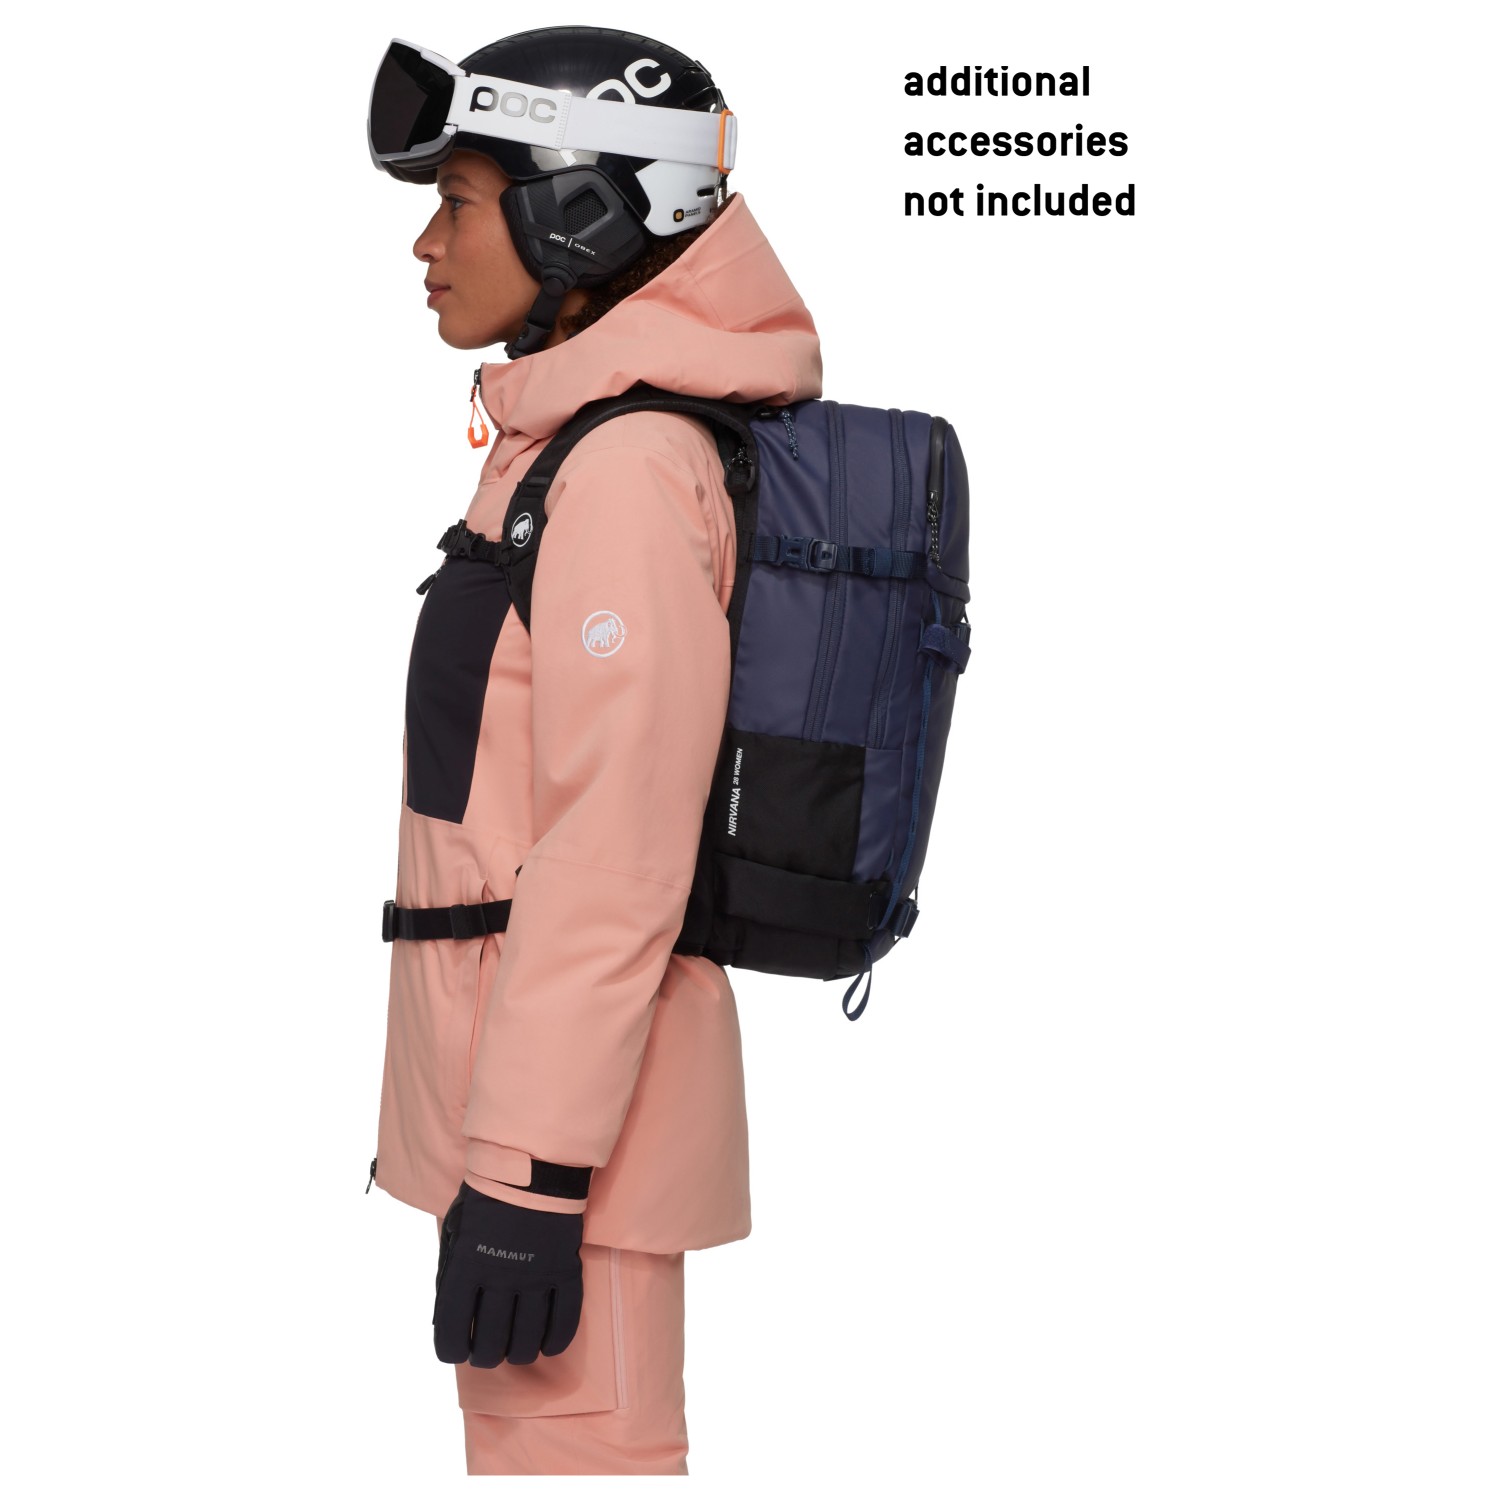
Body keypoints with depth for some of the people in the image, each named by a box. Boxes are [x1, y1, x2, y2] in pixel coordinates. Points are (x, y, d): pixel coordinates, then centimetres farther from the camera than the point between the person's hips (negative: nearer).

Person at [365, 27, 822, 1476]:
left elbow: (616, 851, -22)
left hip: (569, 1095, -10)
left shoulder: (627, 463, -17)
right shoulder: (568, 443, 13)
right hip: (517, 1059, 10)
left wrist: (526, 1173, -22)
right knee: (525, 1437, 19)